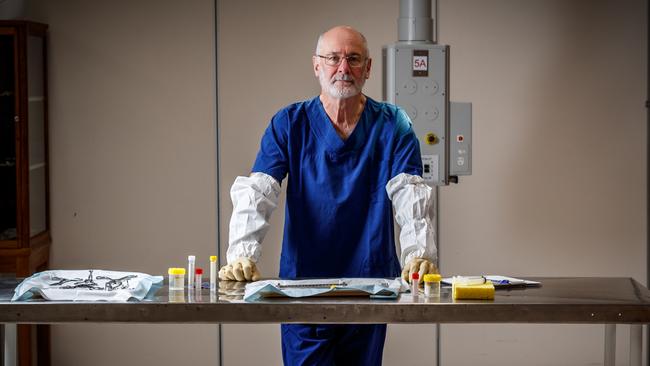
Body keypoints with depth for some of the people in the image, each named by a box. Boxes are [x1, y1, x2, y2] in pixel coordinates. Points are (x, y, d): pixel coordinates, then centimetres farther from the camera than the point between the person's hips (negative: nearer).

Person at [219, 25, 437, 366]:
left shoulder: (392, 126, 0)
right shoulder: (289, 124, -1)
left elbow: (410, 197, -11)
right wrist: (241, 255, -27)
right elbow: (255, 193, -11)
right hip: (303, 282, -1)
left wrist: (419, 254, -28)